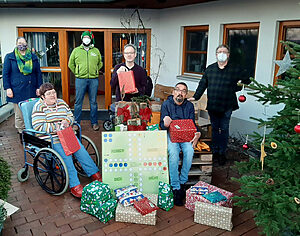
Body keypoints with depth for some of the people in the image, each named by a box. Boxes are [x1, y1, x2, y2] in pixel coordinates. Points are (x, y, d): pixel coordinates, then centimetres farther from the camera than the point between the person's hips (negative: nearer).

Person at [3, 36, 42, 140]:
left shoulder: (33, 57, 12)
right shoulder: (10, 57, 7)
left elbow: (38, 73, 12)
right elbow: (5, 74, 5)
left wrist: (39, 87, 5)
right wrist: (7, 88, -4)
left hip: (31, 91, 1)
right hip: (17, 92, -1)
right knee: (19, 115, 3)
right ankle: (21, 134, 16)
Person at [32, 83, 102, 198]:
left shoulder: (61, 102, 14)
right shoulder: (39, 107, -4)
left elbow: (71, 117, 19)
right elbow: (38, 127, -13)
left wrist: (67, 122, -6)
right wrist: (58, 126, -16)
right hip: (51, 139, -5)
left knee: (80, 150, -12)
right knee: (66, 155, -24)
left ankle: (95, 173, 0)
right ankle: (74, 185, -21)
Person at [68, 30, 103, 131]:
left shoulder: (96, 51, 10)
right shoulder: (76, 50, 7)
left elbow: (100, 63, 20)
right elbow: (71, 64, 13)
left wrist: (95, 71, 9)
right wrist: (77, 73, 7)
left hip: (93, 80, 1)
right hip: (80, 79, -1)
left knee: (93, 102, 7)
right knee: (78, 102, 2)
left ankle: (94, 122, 16)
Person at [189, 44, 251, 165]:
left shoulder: (235, 69, -1)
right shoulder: (210, 68, 7)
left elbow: (247, 80, 10)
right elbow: (202, 84, 9)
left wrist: (236, 87, 0)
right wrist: (195, 97, 1)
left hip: (226, 106, -2)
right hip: (212, 105, 3)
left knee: (224, 130, 6)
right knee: (214, 129, 12)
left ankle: (222, 153, 19)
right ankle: (214, 151, 24)